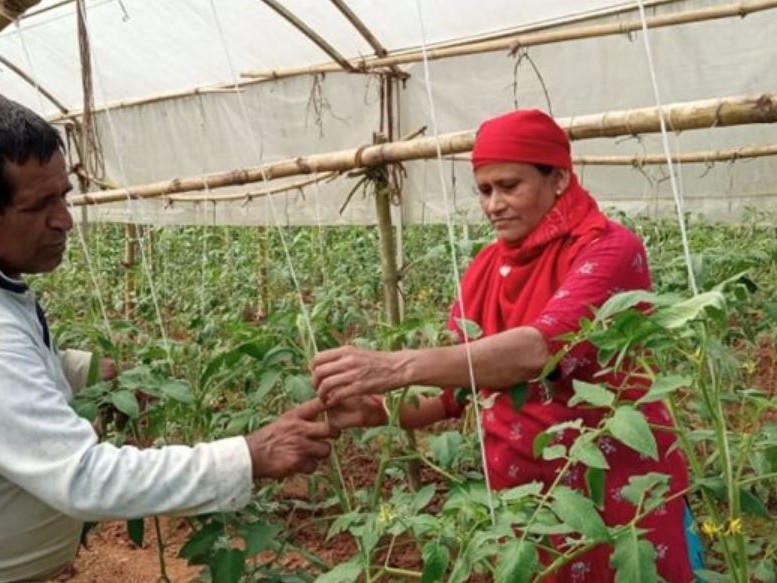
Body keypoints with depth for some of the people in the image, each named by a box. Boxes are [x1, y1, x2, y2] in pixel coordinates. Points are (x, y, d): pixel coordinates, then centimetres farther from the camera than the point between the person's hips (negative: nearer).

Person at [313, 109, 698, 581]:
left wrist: (396, 367, -40)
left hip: (620, 491, -5)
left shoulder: (609, 250, -16)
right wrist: (376, 409, -17)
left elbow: (541, 348, -33)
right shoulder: (486, 269, 3)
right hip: (521, 490, 5)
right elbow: (456, 383, 1)